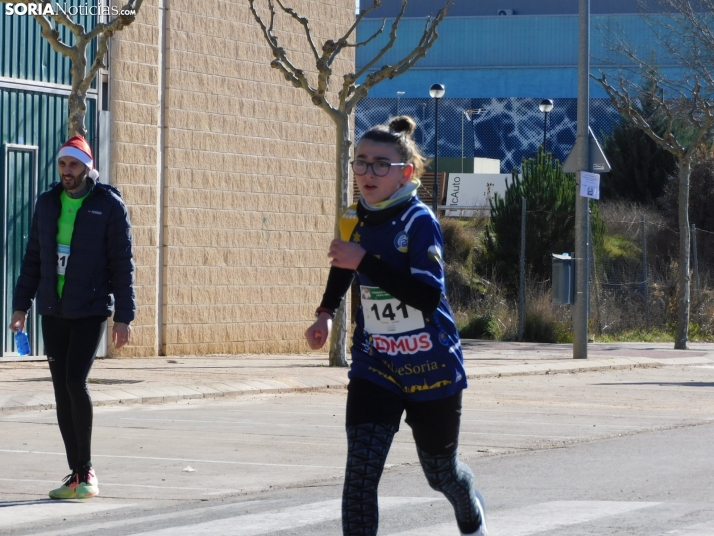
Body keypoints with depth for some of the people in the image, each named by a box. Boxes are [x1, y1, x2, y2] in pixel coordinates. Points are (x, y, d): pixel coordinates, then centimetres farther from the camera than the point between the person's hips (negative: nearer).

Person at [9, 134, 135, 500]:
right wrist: (21, 304, 9)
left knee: (75, 382, -16)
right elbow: (33, 257, 14)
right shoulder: (47, 204, 9)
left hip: (90, 311, -5)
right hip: (53, 312, 5)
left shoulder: (109, 205, -5)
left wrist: (124, 315, -9)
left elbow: (122, 264, -5)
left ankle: (86, 471, -5)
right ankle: (77, 474, 10)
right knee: (61, 390, 4)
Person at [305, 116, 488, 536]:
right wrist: (327, 313, 10)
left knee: (440, 470, 17)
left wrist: (363, 262, -35)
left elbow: (429, 295, -32)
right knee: (360, 470, -15)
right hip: (375, 367, 4)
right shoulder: (353, 221, 0)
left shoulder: (420, 222, -18)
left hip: (431, 370, -4)